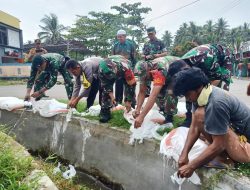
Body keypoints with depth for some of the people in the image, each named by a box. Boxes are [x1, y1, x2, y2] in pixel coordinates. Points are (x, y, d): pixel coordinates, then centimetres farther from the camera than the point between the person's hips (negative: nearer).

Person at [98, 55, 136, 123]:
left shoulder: (125, 68, -45)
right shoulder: (101, 70, -35)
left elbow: (132, 84, -35)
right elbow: (105, 84, -19)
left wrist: (128, 101, -29)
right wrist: (111, 97, -27)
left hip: (124, 72, -1)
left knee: (129, 87, -18)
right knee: (105, 88, -13)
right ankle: (105, 112, -3)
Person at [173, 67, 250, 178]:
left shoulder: (216, 103, -32)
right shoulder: (201, 93, -6)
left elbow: (218, 145, -28)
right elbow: (195, 127, -6)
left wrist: (191, 166, -24)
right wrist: (184, 153, -14)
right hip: (233, 129, 9)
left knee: (201, 115, -27)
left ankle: (221, 156, -9)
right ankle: (221, 154, 4)